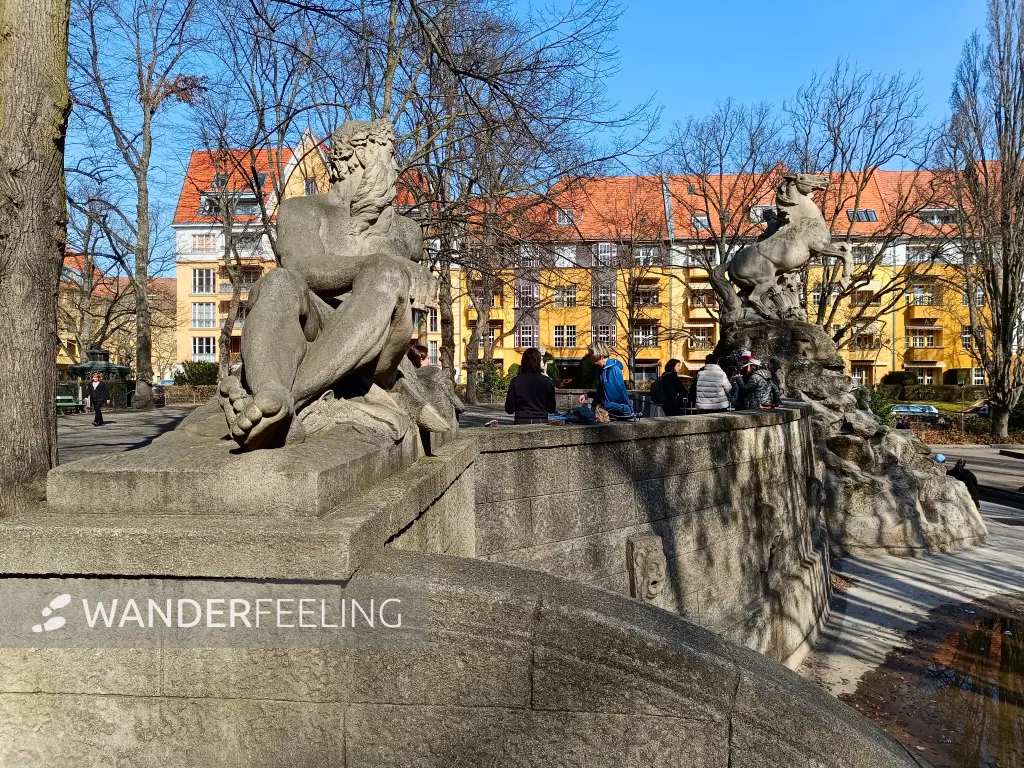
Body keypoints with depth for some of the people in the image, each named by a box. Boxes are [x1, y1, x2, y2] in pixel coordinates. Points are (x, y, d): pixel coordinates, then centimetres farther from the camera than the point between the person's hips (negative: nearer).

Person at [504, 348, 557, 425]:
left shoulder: (516, 381, -6)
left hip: (522, 422, -1)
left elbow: (509, 409, -3)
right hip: (542, 422, 1)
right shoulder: (548, 382, -3)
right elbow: (551, 409, 6)